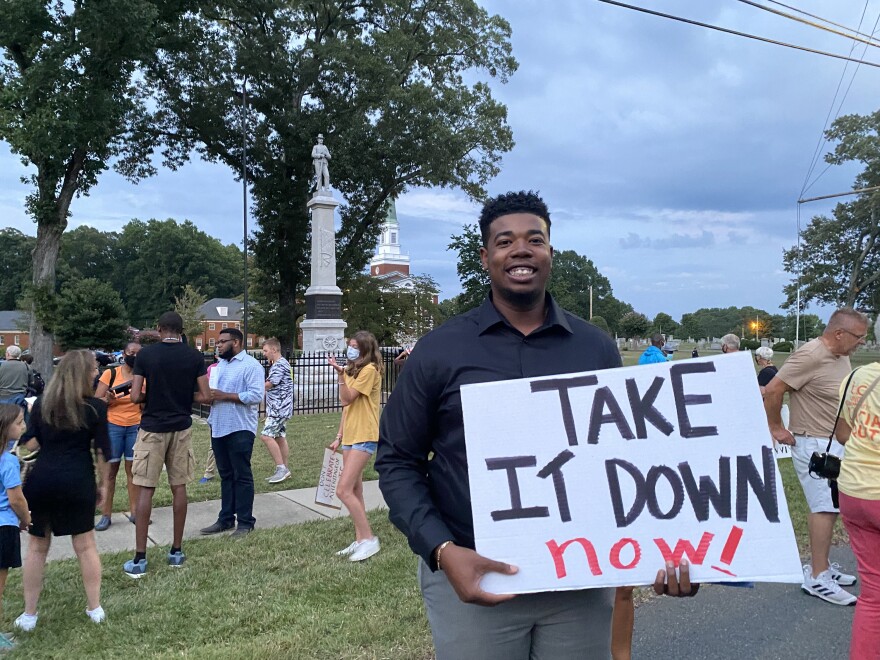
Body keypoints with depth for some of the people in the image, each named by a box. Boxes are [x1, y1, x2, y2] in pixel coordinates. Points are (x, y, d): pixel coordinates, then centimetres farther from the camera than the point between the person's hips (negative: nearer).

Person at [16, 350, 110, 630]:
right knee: (85, 545, 12)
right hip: (78, 481, -2)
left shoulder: (41, 403, 5)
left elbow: (29, 444, 4)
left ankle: (29, 615, 22)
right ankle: (95, 608, 21)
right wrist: (103, 484, 8)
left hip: (41, 480, 2)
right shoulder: (95, 407, -4)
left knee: (37, 547, 14)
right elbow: (101, 451, -3)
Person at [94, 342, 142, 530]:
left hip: (136, 427, 2)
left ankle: (134, 511, 12)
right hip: (112, 426, -2)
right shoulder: (110, 374, -2)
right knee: (110, 470, 2)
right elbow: (96, 401, -2)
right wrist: (107, 399, -23)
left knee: (133, 469, 5)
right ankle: (106, 515, 8)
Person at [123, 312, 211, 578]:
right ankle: (176, 551, 17)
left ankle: (139, 559, 4)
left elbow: (135, 396, -8)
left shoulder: (145, 354, -6)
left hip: (152, 428, -2)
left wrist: (153, 396, 12)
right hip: (181, 428, 2)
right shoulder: (194, 356, -2)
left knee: (145, 489, 2)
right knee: (179, 487, 10)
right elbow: (205, 396, -4)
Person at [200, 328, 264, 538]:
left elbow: (256, 395, -20)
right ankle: (226, 518, 23)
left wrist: (225, 396, -21)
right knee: (225, 475, 14)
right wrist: (209, 394, 0)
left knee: (242, 476, 0)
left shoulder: (251, 365, -10)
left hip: (240, 429, -8)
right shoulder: (220, 365, 17)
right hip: (218, 427, 8)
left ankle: (245, 522, 8)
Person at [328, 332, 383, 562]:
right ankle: (360, 539, 18)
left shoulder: (370, 370, -11)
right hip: (350, 437, 10)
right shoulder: (352, 370, 17)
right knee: (354, 491, 11)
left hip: (364, 437, -10)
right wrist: (339, 437, 18)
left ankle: (369, 538, -6)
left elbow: (347, 399, -18)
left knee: (343, 490, -14)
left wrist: (340, 375, -27)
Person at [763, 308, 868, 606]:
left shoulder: (842, 357, 9)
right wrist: (776, 429, -14)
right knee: (825, 507, -9)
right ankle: (817, 578, -3)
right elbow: (772, 390, -22)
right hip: (813, 444, -9)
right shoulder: (811, 355, -20)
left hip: (835, 443, 9)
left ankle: (819, 567, 26)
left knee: (828, 507, 14)